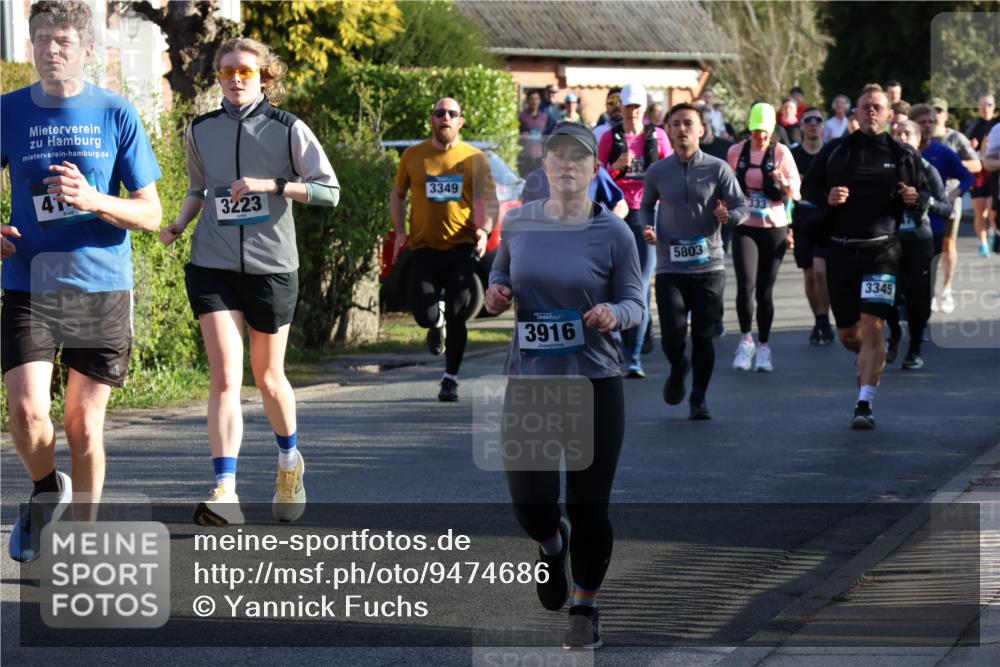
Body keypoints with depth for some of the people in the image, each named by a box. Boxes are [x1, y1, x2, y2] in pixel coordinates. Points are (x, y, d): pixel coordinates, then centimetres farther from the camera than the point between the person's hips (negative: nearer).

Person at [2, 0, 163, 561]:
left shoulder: (117, 115, 0)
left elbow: (150, 215, 1)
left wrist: (92, 199, -17)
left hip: (102, 289, 0)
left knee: (84, 425, 3)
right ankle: (46, 491, 16)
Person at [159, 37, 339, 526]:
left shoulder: (288, 130, -3)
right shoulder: (200, 131, 7)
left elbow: (329, 191, -5)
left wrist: (269, 184, -17)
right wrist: (177, 227, 5)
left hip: (271, 266, -1)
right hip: (212, 267, 1)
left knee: (267, 377, 12)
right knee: (225, 377, -12)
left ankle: (289, 461, 40)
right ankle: (225, 493, -19)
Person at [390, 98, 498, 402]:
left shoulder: (474, 158, 2)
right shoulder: (413, 156, 4)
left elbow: (490, 201, 4)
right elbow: (397, 194, 15)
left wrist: (485, 230, -14)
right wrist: (400, 232, 3)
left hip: (462, 248, -1)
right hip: (425, 248, 1)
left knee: (457, 318, -1)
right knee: (423, 315, -6)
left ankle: (451, 379, 14)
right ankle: (437, 323, 33)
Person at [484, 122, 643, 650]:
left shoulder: (612, 232, -5)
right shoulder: (518, 223, 2)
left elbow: (635, 300, 0)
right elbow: (501, 274, 19)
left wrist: (615, 314, -22)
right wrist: (496, 294, -3)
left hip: (595, 383, -2)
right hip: (528, 378, 2)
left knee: (588, 505, 2)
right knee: (528, 500, -3)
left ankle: (585, 609, 22)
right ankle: (553, 545, 36)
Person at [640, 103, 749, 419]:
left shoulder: (718, 169, 0)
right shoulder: (658, 172, 4)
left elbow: (743, 207, 1)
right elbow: (646, 206, 19)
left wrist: (729, 215, -21)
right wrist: (647, 227, -2)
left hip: (708, 266, 0)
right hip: (670, 266, 0)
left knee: (703, 336, 1)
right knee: (672, 335, -10)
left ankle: (699, 399, 19)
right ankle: (678, 370, 26)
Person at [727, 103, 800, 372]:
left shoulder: (781, 152, -1)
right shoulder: (736, 152, 4)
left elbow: (796, 193, -3)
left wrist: (785, 183, -22)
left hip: (774, 228, 0)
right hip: (745, 228, 0)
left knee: (765, 290, 4)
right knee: (745, 285, -16)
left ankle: (763, 346, 17)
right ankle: (745, 338, 2)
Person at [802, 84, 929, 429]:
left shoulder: (901, 155, 5)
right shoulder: (835, 151, 5)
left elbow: (924, 193, 14)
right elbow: (807, 188, 10)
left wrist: (915, 199, -9)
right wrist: (826, 197, -11)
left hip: (882, 250, -2)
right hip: (841, 250, 2)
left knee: (873, 327, -14)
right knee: (847, 334, 12)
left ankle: (865, 403, -12)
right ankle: (872, 360, 47)